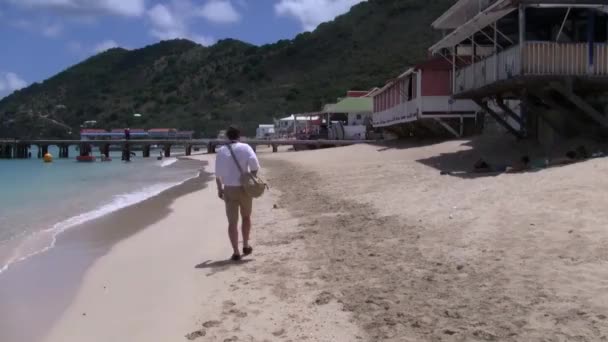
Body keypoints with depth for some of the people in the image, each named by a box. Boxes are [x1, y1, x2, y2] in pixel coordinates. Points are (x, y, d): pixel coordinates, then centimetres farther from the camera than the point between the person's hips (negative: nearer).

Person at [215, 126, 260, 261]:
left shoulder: (221, 151, 3)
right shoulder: (245, 147, -3)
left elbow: (218, 173, 0)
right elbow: (254, 164, -17)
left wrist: (220, 189, 11)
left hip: (229, 189, 1)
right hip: (244, 188, -1)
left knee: (232, 222, 5)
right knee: (246, 217, 22)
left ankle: (236, 252, 2)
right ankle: (246, 246, 26)